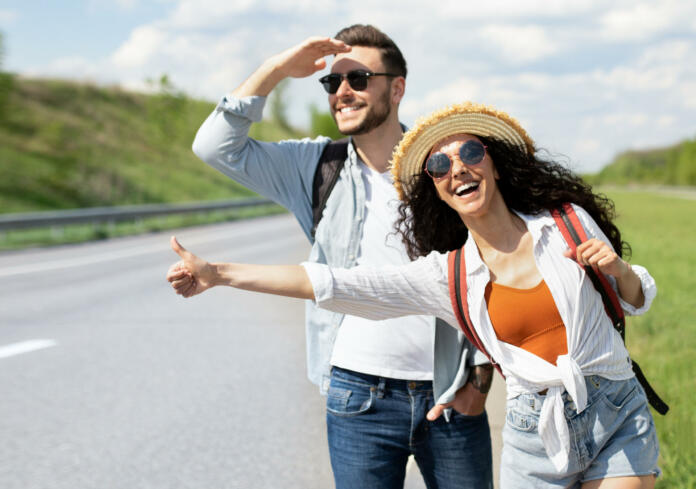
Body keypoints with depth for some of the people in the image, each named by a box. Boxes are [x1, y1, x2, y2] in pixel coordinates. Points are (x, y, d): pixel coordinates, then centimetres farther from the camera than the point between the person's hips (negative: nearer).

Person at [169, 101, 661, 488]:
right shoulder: (447, 277, 0)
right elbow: (334, 284, -4)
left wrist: (617, 268, -11)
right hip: (536, 434, 1)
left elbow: (639, 299, 12)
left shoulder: (569, 225, 0)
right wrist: (217, 274, -7)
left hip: (618, 418, -1)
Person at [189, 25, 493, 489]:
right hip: (359, 396, 0)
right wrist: (276, 70, -5)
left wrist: (480, 376, 0)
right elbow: (216, 146, 0)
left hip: (451, 398, 0)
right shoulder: (317, 167, 6)